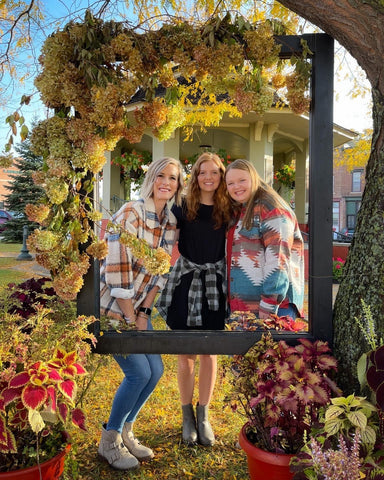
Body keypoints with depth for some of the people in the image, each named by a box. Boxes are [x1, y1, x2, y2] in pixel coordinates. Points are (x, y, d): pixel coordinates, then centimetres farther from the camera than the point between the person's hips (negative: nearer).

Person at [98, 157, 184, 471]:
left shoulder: (170, 222, 2)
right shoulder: (130, 214, -21)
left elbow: (161, 270, 5)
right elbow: (117, 272, -23)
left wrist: (144, 312, -1)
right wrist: (131, 319, -15)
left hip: (137, 308, 7)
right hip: (111, 307, -7)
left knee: (155, 370, 6)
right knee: (139, 373, -6)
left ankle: (126, 432, 29)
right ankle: (109, 441, 19)